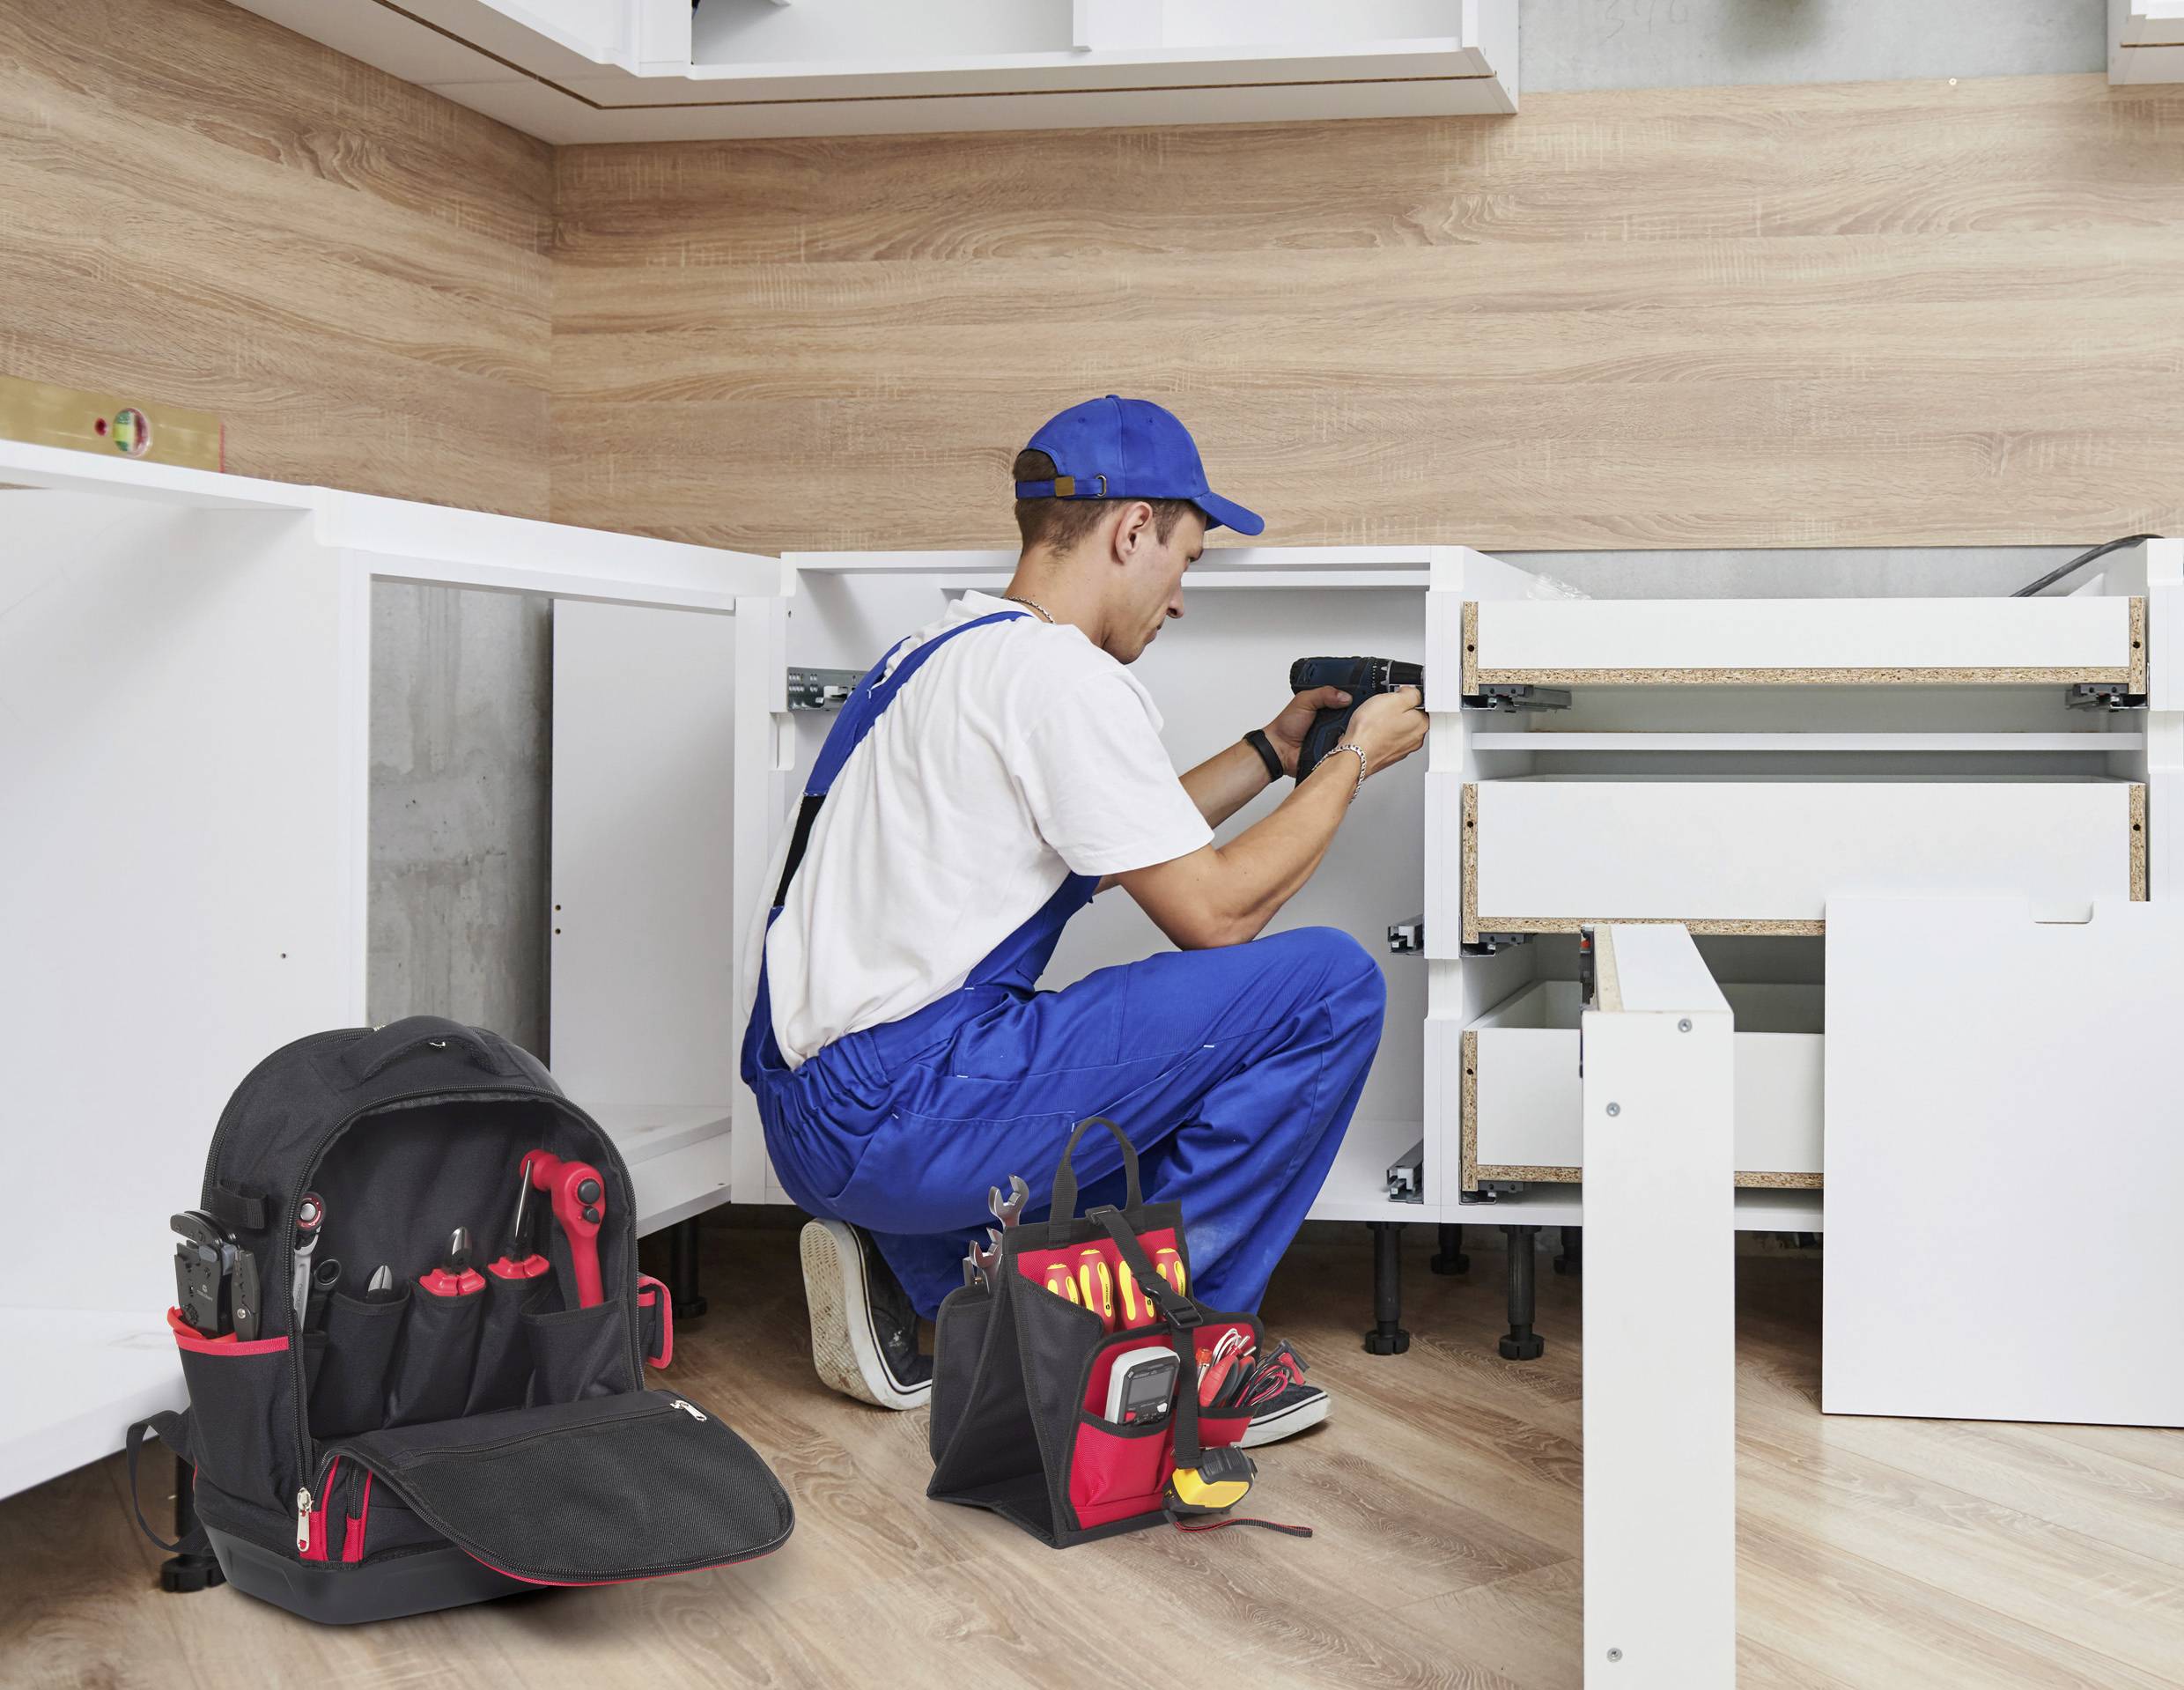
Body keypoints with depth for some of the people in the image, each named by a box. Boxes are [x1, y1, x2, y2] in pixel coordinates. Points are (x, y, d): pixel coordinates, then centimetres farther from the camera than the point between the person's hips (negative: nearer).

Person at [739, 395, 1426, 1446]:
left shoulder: (950, 650, 19)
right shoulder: (1060, 672, -12)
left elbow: (1125, 839, 30)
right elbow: (1213, 911, -9)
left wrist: (1272, 752, 31)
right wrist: (1352, 760, 4)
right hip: (893, 1111, -10)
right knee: (1328, 984, -11)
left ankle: (903, 1268, 14)